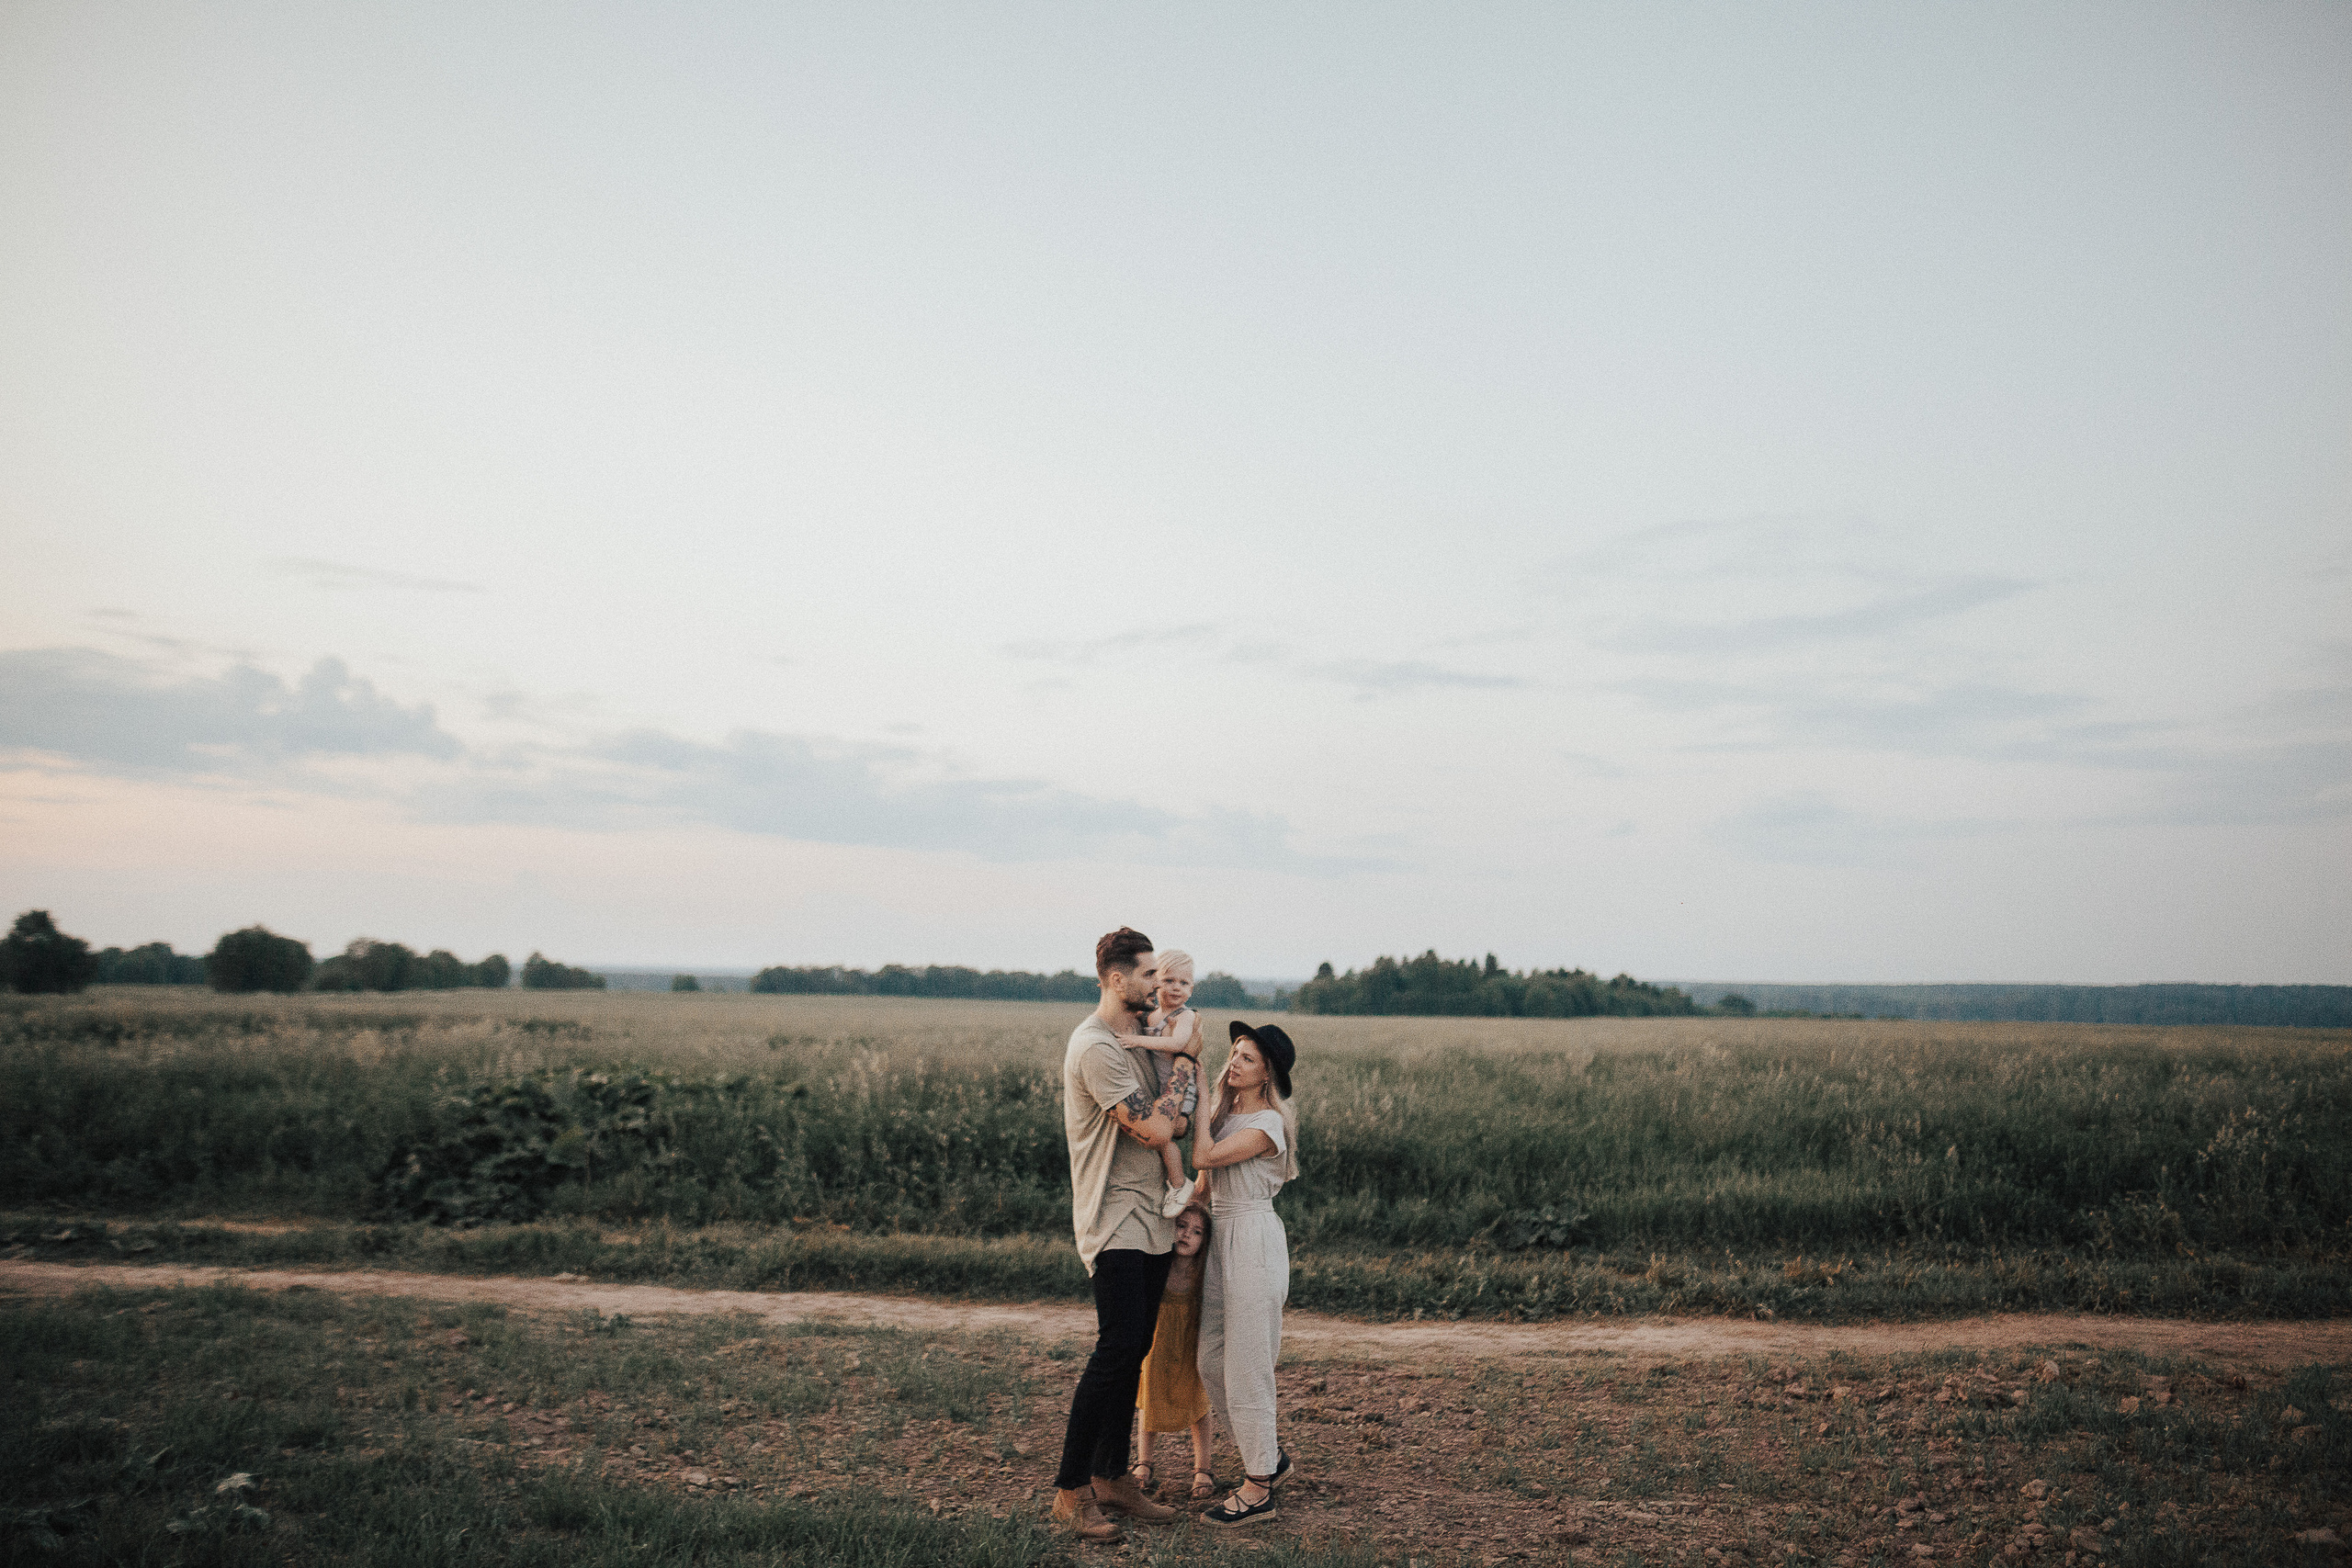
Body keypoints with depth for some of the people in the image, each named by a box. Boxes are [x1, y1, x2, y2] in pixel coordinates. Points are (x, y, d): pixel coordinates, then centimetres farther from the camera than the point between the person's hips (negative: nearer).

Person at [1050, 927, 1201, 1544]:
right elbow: (1154, 1130, -19)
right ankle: (1071, 1489, -4)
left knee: (1134, 1351, 10)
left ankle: (1112, 1477, 19)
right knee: (1118, 1348, -14)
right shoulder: (1095, 1047, -16)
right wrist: (1182, 1069, -6)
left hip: (1151, 1219, 9)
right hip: (1115, 1220, -9)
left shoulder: (1137, 1041, 16)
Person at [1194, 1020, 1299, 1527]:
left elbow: (1203, 1158, -23)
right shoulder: (1224, 1111, 11)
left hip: (1254, 1240, -9)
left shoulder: (1267, 1124, -14)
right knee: (1211, 1363, 13)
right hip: (1220, 1237, 9)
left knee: (1245, 1367, -3)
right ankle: (1268, 1456, 30)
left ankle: (1258, 1489, 8)